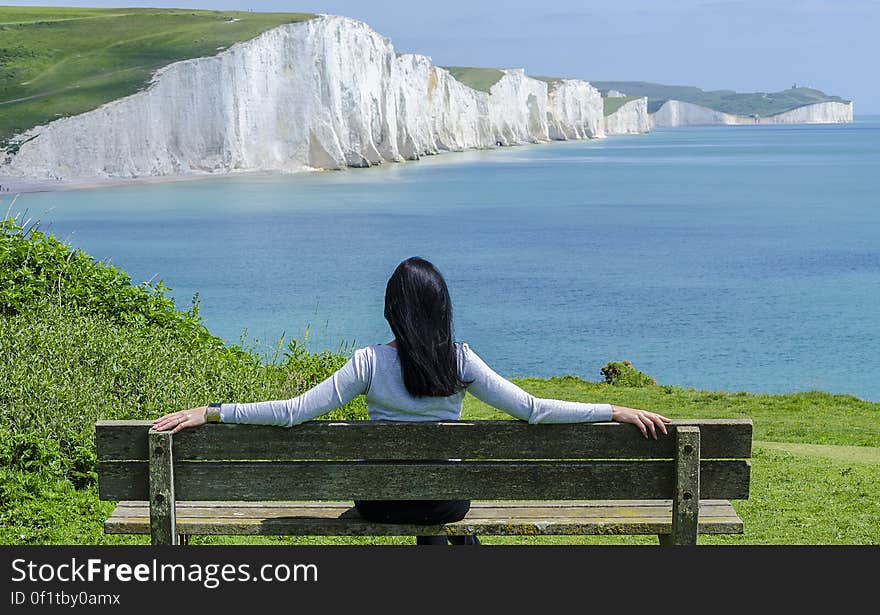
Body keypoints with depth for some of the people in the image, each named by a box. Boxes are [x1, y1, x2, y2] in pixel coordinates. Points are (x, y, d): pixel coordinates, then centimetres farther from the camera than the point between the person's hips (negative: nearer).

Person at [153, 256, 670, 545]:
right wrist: (617, 412, -7)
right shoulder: (460, 362, -14)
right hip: (446, 500, 0)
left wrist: (210, 413, -11)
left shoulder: (370, 364, -17)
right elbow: (532, 410, -14)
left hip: (380, 502, 0)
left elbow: (293, 412, -18)